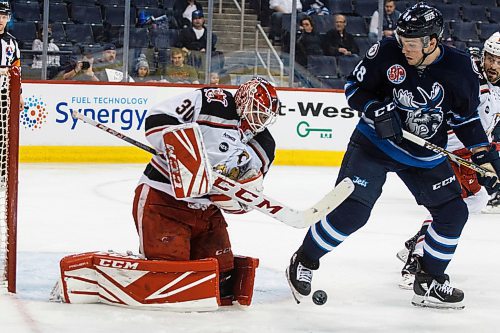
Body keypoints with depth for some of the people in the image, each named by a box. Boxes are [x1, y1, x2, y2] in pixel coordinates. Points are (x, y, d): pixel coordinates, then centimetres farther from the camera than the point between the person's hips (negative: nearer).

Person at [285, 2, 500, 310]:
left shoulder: (459, 69, -13)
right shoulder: (388, 52, -18)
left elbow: (467, 119, -1)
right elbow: (355, 86, -7)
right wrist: (379, 110, -24)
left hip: (426, 155, 3)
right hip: (375, 143, -3)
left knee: (453, 212, 1)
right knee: (351, 211, -14)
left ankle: (429, 282, 18)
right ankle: (304, 262, 7)